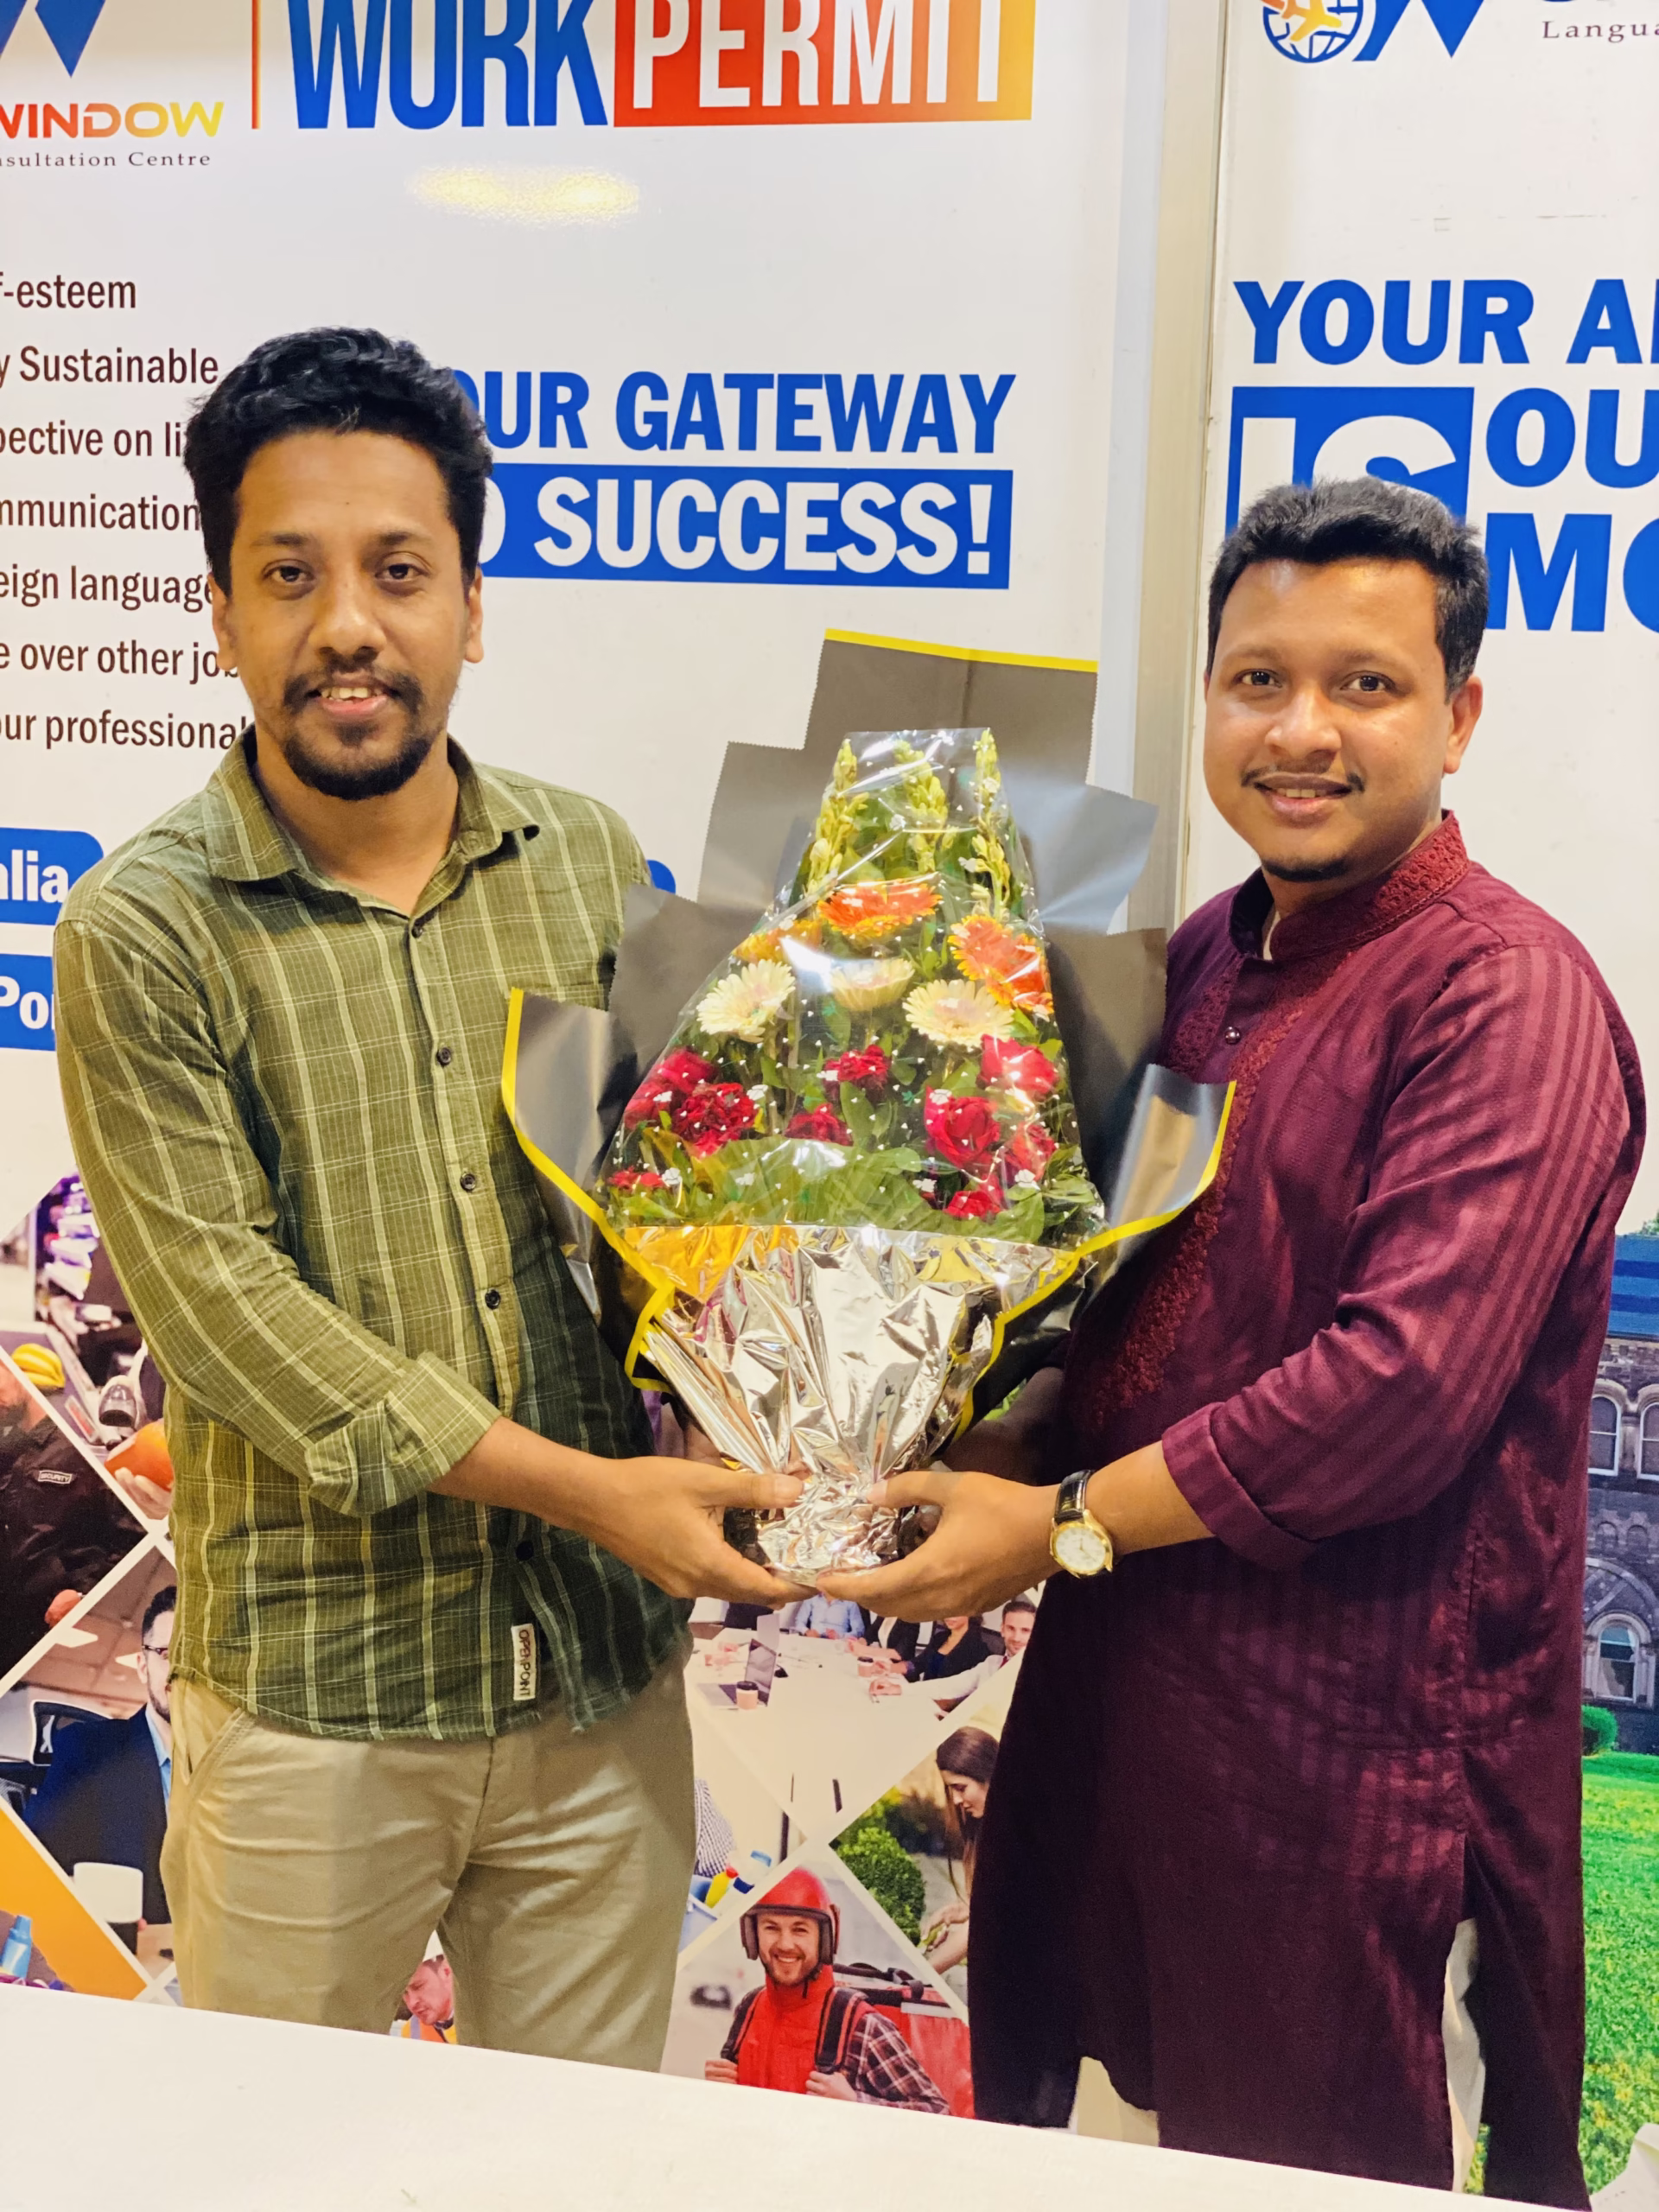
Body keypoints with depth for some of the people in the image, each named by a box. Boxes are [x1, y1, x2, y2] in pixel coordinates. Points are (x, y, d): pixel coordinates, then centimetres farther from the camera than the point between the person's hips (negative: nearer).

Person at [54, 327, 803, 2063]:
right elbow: (222, 1301, -15)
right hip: (310, 1695, -3)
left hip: (607, 1671, 4)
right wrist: (579, 1487, -20)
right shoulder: (145, 930, -9)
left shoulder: (591, 867, 4)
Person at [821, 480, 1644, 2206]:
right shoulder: (1211, 957, 9)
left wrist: (1069, 1522, -17)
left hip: (1356, 1724, -7)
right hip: (1128, 1670, 7)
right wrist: (1001, 1446, -1)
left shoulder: (1503, 994, -15)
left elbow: (1410, 1382, -24)